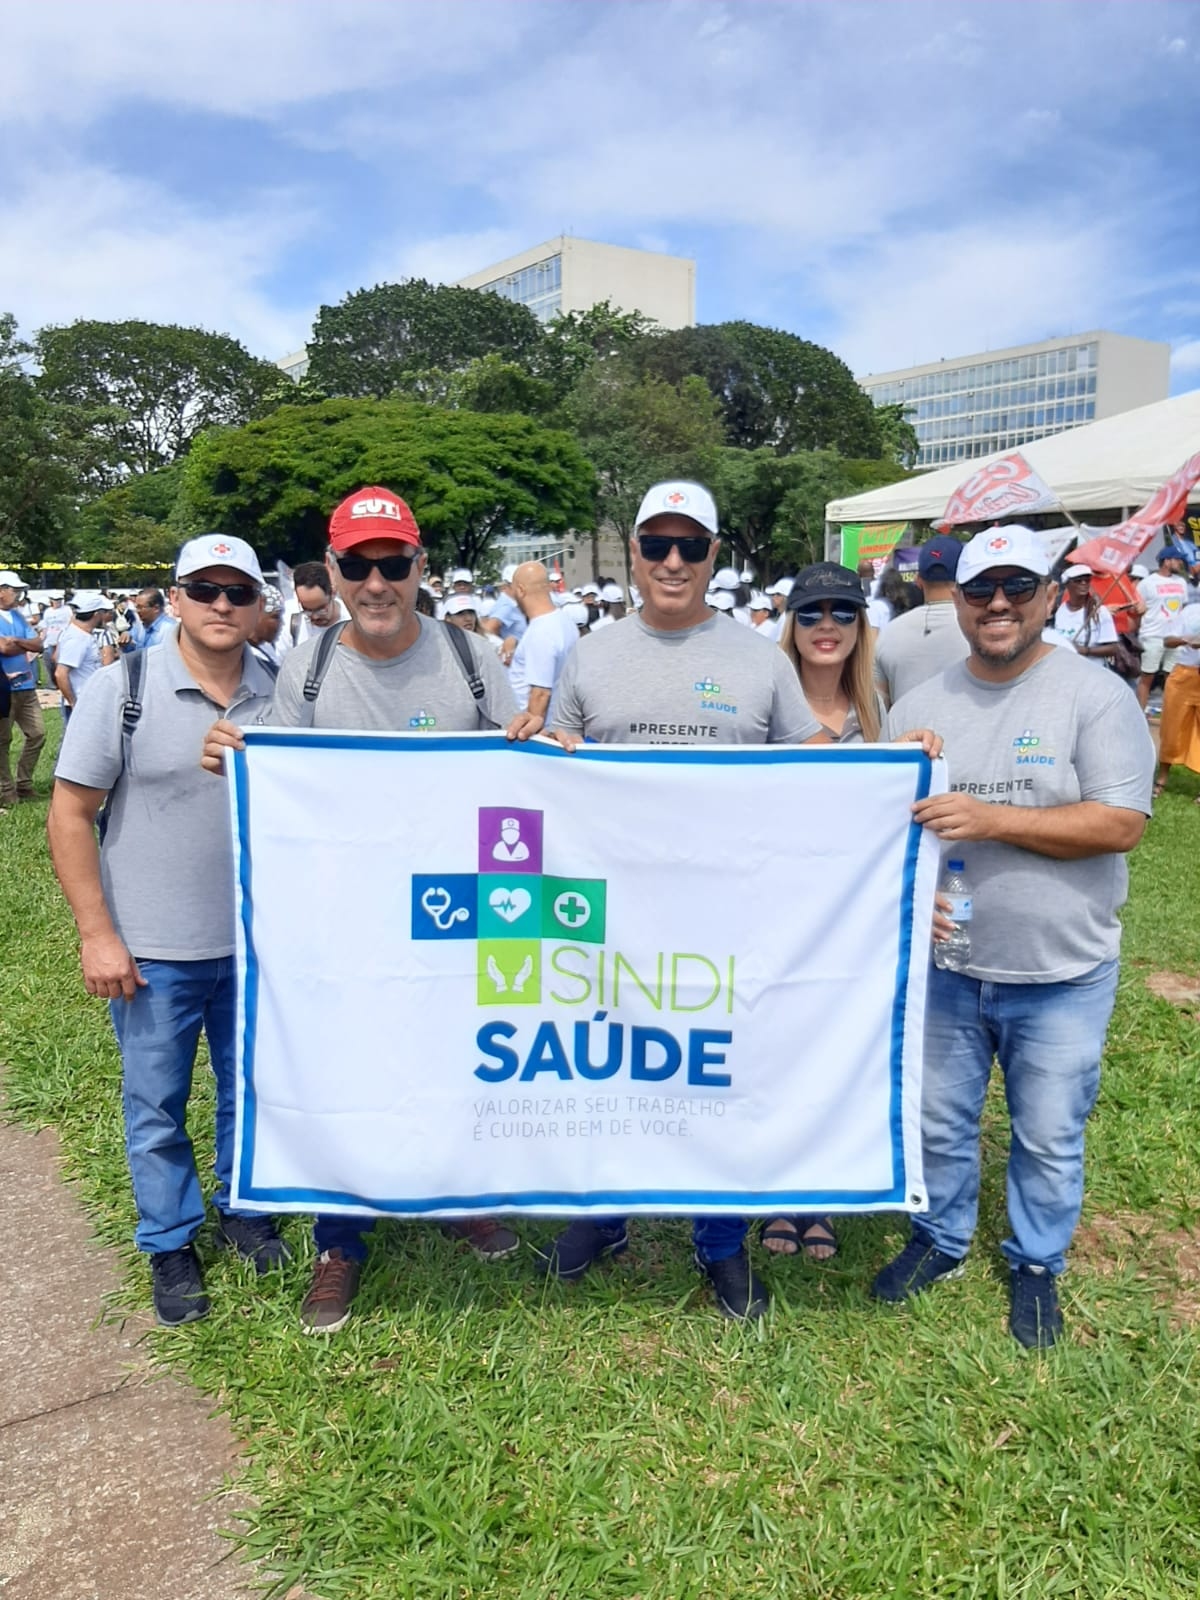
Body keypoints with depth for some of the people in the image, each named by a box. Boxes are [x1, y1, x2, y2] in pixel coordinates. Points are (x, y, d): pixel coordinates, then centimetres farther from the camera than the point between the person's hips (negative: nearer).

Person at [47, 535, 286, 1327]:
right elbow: (70, 816, -8)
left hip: (257, 940, 3)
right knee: (158, 1105, 12)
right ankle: (171, 1243, 32)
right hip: (152, 948, -2)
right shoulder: (122, 687, -10)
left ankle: (241, 1204, 41)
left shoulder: (279, 692, -3)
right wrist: (97, 933, -11)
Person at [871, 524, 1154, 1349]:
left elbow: (1122, 823, -18)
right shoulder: (919, 705, 1)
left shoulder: (1096, 696, -10)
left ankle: (1038, 1266, 38)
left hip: (1063, 978, -3)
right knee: (939, 1120, 18)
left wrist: (991, 820, -25)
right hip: (947, 965, 3)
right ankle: (941, 1239, 42)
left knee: (1050, 1137, 13)